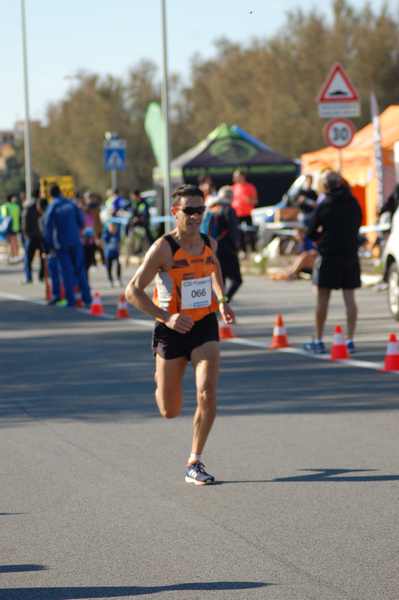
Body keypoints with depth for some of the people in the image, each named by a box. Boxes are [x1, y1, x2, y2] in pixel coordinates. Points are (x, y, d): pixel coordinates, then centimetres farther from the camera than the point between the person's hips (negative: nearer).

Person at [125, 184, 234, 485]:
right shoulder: (163, 248, -16)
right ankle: (161, 381, 49)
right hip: (172, 331, -3)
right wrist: (166, 317, -26)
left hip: (205, 327, 3)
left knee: (207, 396, -17)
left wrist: (222, 300, 13)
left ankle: (195, 464, -3)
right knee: (170, 411, 10)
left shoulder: (209, 244, 1)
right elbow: (133, 290, -16)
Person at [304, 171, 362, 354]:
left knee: (323, 299, 5)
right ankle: (350, 341, 3)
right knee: (349, 299, 5)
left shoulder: (324, 206, -9)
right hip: (350, 255, 3)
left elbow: (311, 232, -3)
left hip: (328, 256, -3)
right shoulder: (354, 204, 2)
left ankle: (318, 341, 8)